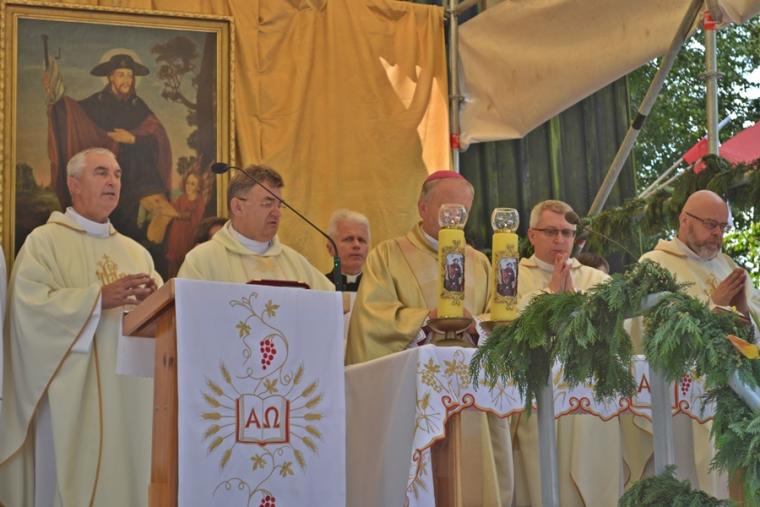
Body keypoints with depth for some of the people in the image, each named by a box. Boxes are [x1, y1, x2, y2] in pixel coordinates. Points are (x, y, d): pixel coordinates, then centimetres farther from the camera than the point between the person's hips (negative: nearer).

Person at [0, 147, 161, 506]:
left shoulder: (136, 252, 17)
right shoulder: (44, 241, 0)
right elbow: (31, 306, -14)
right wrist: (98, 298, -22)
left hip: (128, 395, 5)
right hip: (69, 395, -5)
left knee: (125, 475, 5)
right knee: (69, 478, -5)